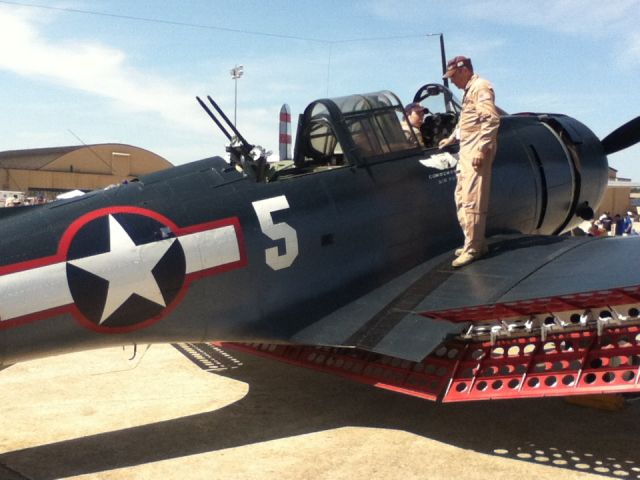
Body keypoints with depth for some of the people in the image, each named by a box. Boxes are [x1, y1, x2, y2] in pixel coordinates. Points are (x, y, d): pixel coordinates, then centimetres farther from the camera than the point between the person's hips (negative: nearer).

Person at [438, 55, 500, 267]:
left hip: (476, 151, -10)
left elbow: (492, 119, -19)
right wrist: (451, 138, 44)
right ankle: (476, 243, 19)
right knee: (462, 198, 12)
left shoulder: (480, 87, -8)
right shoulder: (469, 90, 23)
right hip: (466, 150, 11)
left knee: (472, 200, -11)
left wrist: (482, 149, -24)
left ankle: (473, 248, -7)